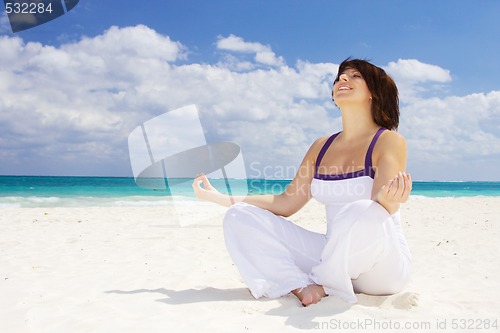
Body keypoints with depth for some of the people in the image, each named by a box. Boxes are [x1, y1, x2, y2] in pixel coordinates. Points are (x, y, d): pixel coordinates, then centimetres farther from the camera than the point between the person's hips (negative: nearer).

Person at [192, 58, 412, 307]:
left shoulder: (389, 141, -7)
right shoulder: (321, 147, 9)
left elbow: (381, 208, -18)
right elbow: (285, 203, 9)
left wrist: (387, 201, -43)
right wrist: (219, 197, 7)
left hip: (383, 267, -4)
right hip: (335, 255, 5)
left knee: (362, 212, -39)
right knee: (240, 218, -6)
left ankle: (322, 284, -12)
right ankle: (302, 286, -23)